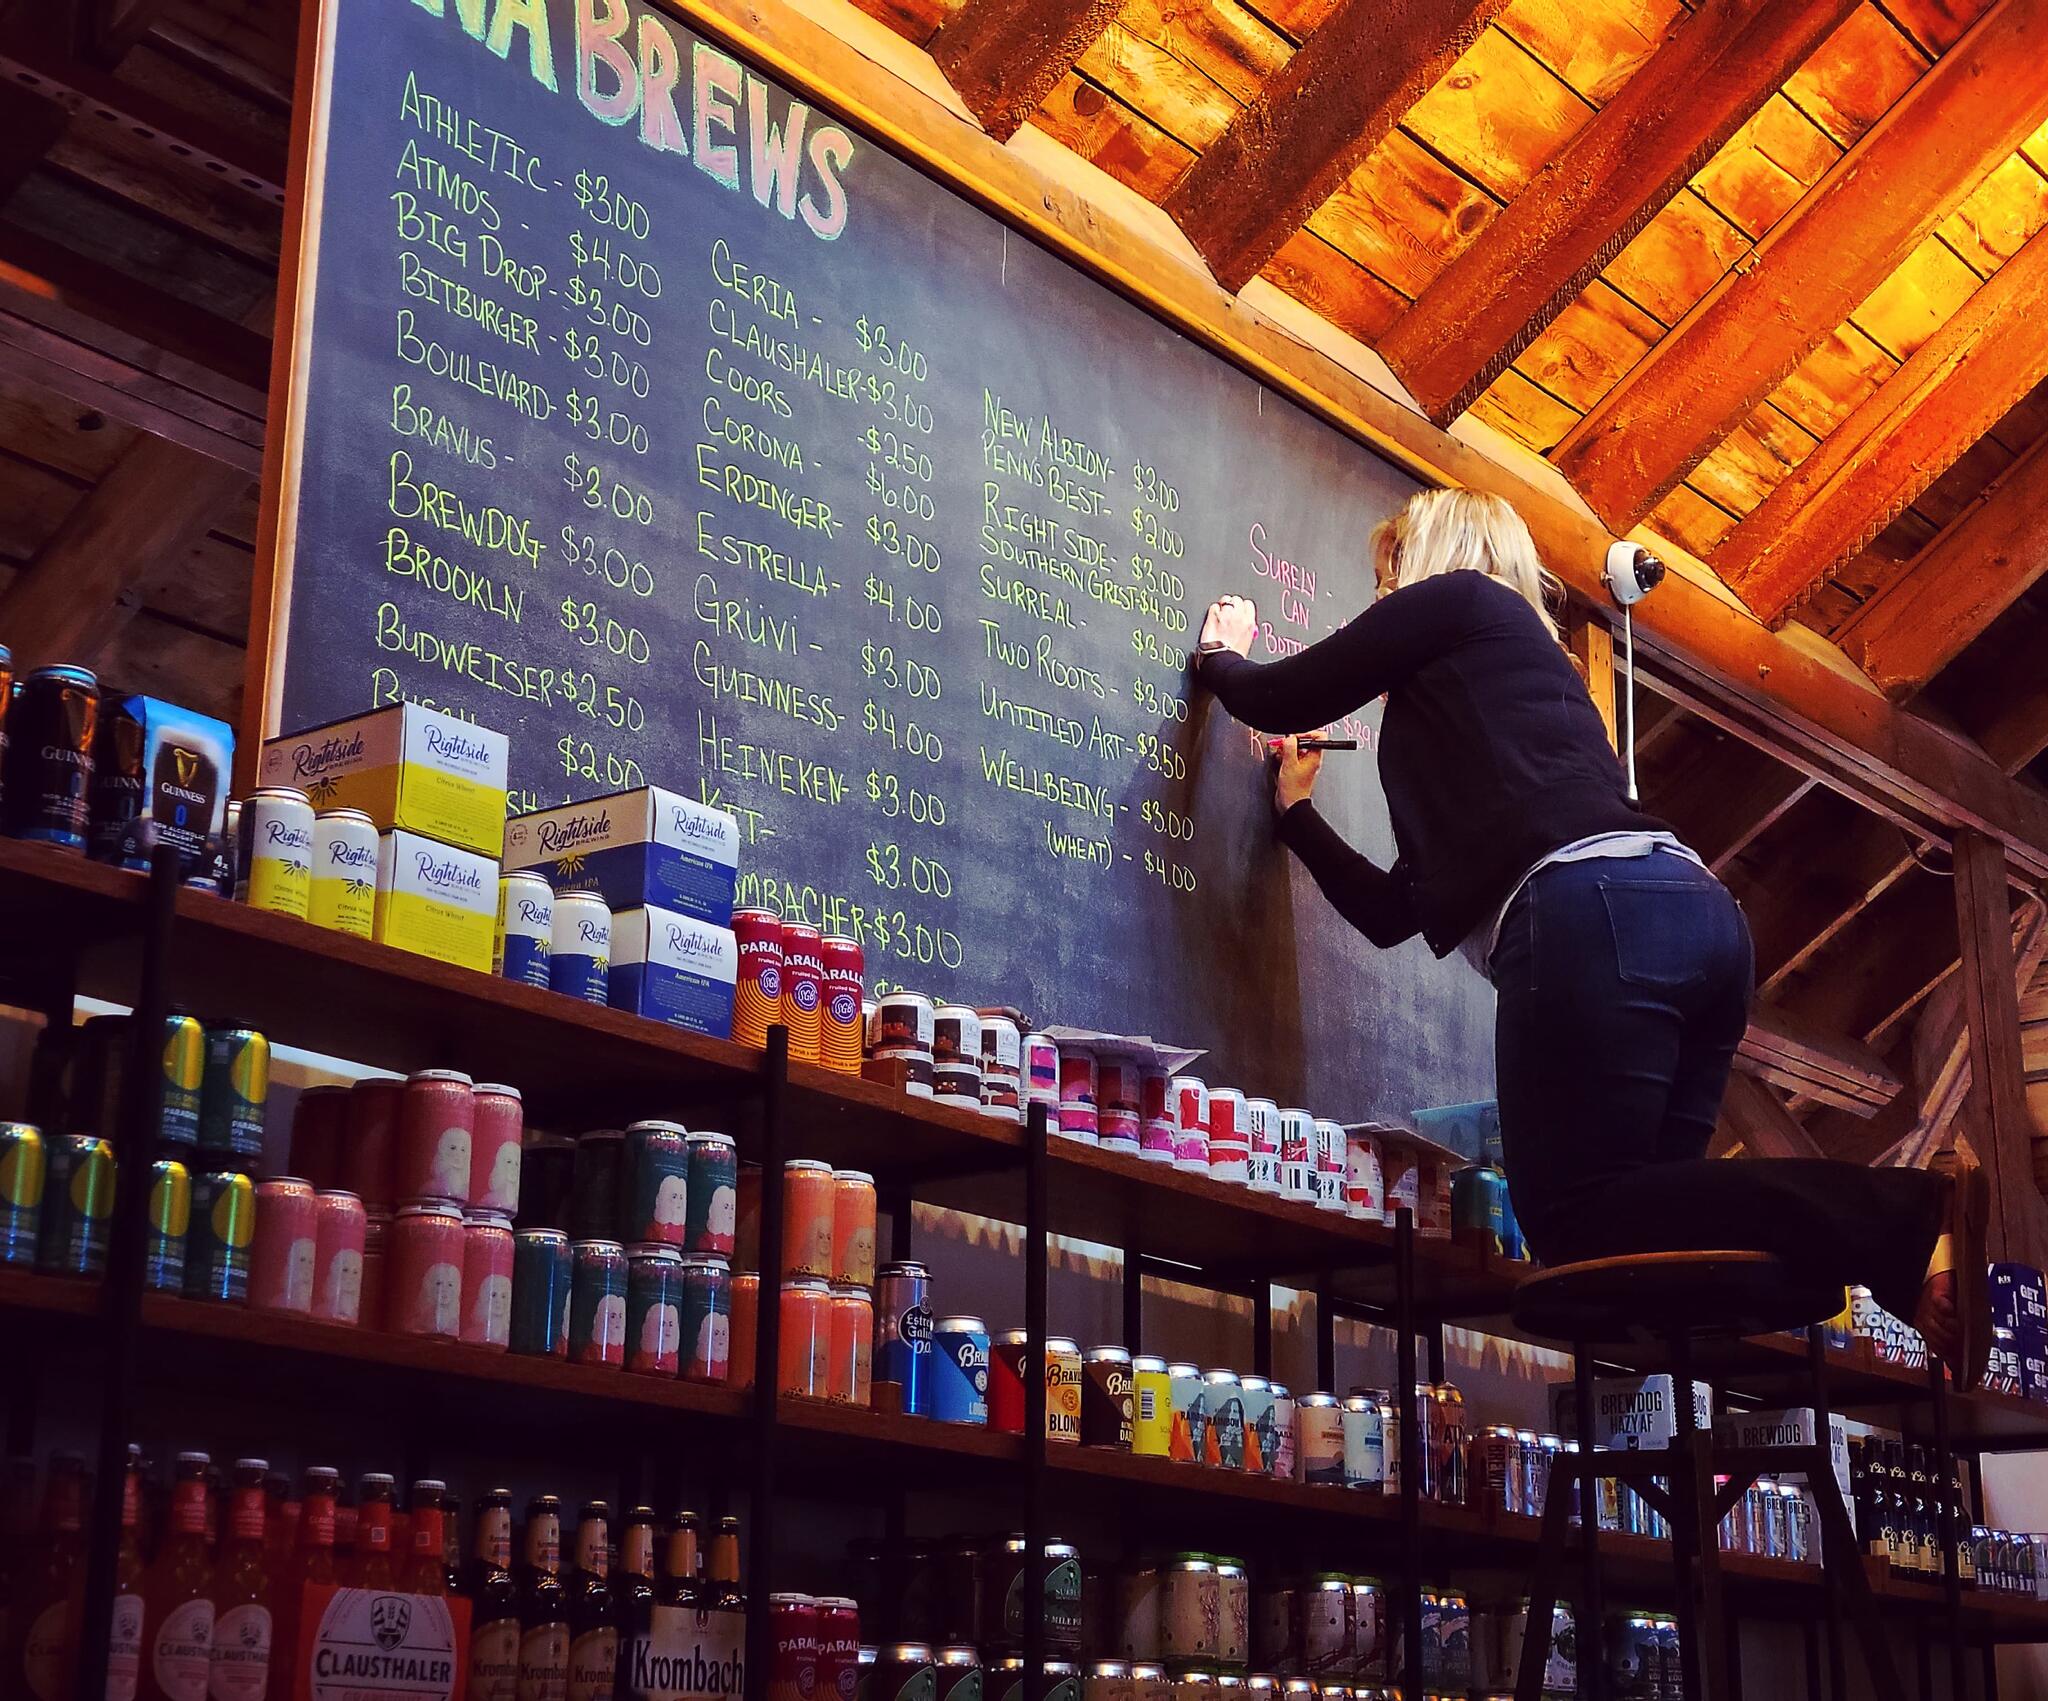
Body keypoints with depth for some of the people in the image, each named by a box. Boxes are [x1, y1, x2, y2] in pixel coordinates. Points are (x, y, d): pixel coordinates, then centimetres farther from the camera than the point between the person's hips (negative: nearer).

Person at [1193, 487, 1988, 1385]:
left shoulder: (1454, 595, 16)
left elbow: (1283, 698, 18)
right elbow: (1395, 910, 39)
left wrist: (1224, 657, 42)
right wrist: (1297, 813, 55)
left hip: (1593, 915, -9)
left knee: (1577, 1220, -12)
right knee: (1632, 1210, 4)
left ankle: (1911, 1217, -26)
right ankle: (1909, 1224, -16)